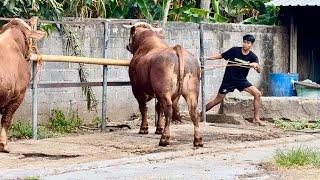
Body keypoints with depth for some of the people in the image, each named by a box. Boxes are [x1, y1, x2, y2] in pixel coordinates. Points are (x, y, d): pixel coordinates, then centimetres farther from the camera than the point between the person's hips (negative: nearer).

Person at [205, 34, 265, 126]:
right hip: (229, 79, -2)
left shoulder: (252, 57, -8)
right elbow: (221, 56, 0)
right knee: (218, 100, 1)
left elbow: (259, 71, -21)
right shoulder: (235, 50, -11)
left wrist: (256, 65, -44)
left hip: (241, 80, 2)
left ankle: (256, 118, -5)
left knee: (257, 94, -14)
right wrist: (208, 58, -11)